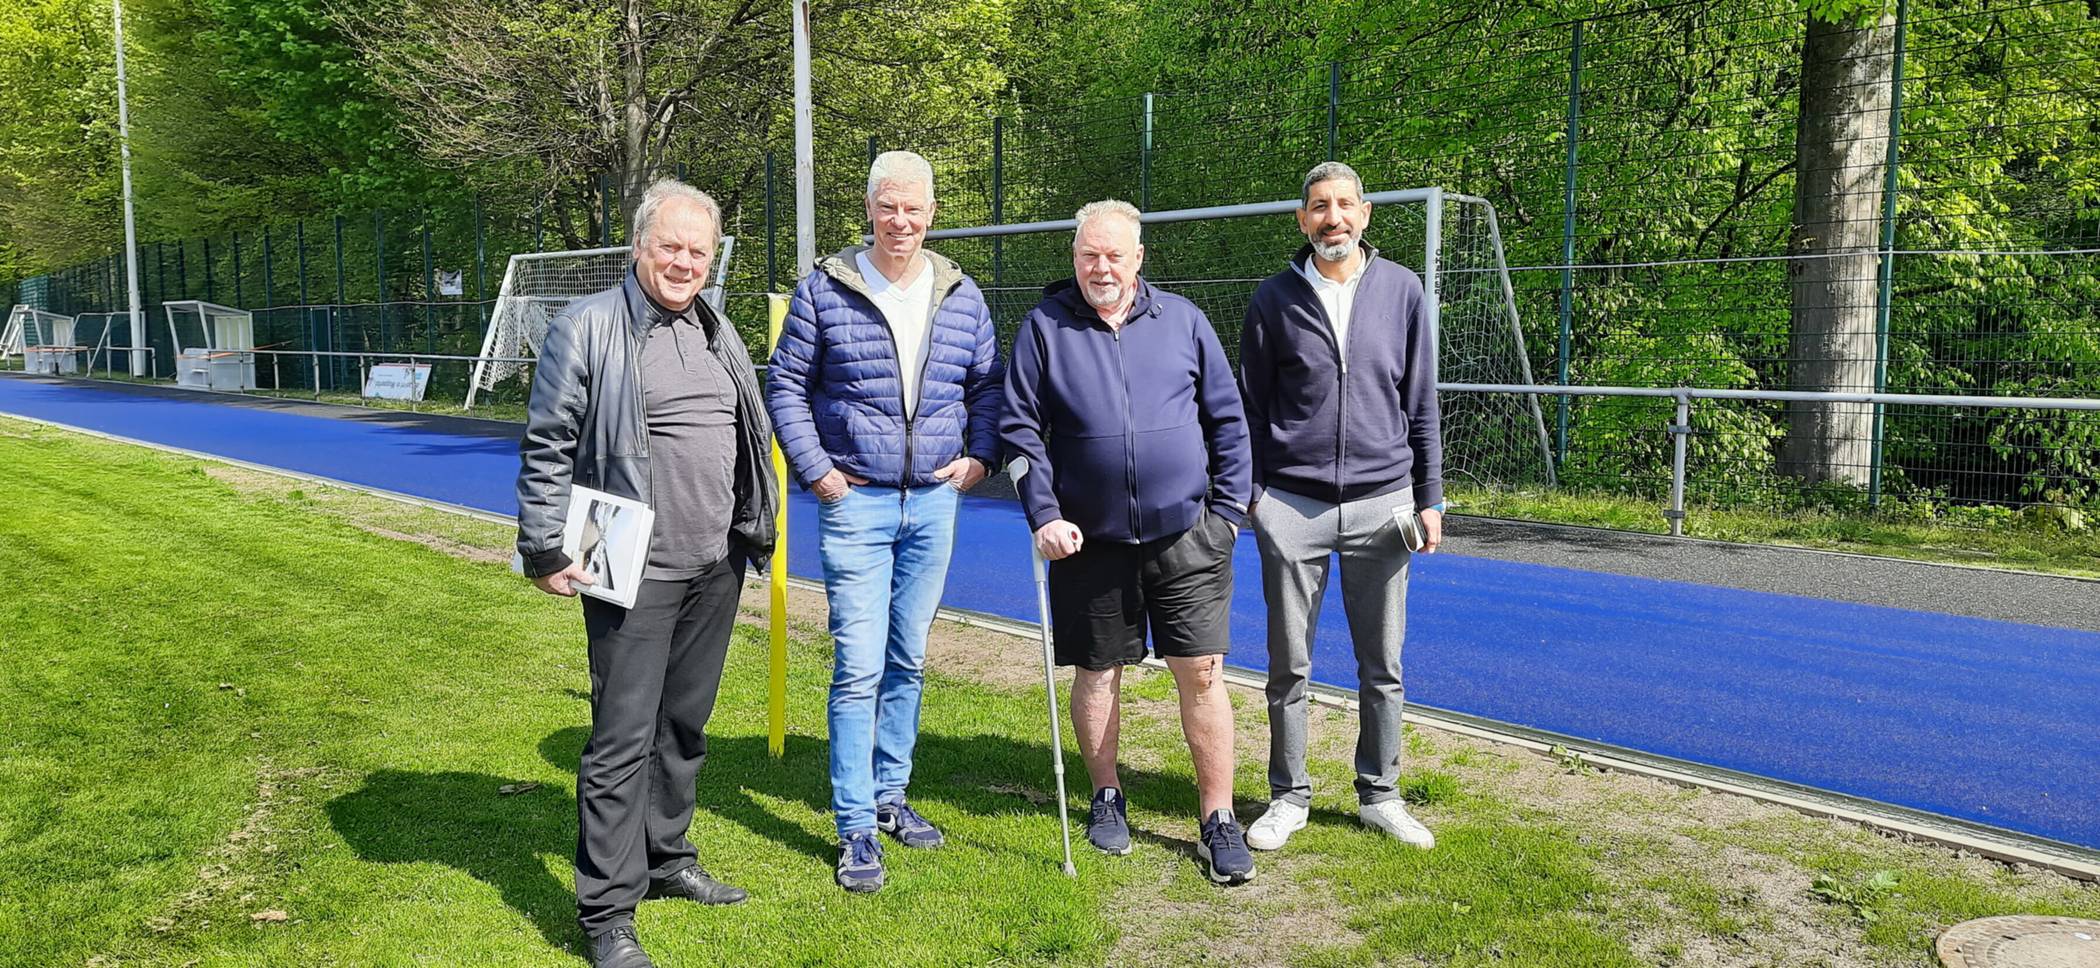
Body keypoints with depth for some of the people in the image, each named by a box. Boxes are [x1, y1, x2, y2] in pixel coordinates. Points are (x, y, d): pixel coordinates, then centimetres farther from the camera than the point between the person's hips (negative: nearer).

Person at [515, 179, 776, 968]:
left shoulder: (718, 335, 13)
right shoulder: (588, 328, -7)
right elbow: (546, 449, -8)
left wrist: (755, 532, 20)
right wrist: (546, 552, -10)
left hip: (717, 570, 7)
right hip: (636, 571, -6)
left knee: (685, 725, 17)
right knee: (623, 738, -3)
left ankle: (667, 860, 33)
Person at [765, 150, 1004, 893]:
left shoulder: (962, 296, 7)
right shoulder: (825, 290, -3)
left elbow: (987, 385, 17)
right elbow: (786, 384, 2)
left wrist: (979, 456, 3)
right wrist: (814, 469, -6)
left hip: (934, 502, 4)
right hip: (855, 500, -4)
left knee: (909, 661, 13)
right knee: (859, 666, -7)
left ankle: (889, 796, 29)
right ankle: (856, 830, 3)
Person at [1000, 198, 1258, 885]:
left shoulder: (1182, 320, 5)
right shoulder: (1045, 327, 1)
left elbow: (1227, 418, 10)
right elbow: (1020, 429, 1)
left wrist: (1228, 506, 4)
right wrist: (1044, 515, -8)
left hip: (1186, 534, 0)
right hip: (1091, 540, 0)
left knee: (1202, 673, -2)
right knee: (1098, 673, 11)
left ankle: (1218, 822, 10)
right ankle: (1106, 799, 31)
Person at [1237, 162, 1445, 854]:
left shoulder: (1402, 291, 5)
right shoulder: (1275, 298, 3)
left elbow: (1421, 403, 9)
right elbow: (1249, 407, 7)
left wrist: (1430, 497, 6)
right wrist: (1242, 497, 3)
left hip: (1381, 502, 1)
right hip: (1291, 504, -1)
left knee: (1382, 666, 7)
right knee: (1288, 665, 5)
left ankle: (1379, 795, 23)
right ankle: (1289, 797, 19)